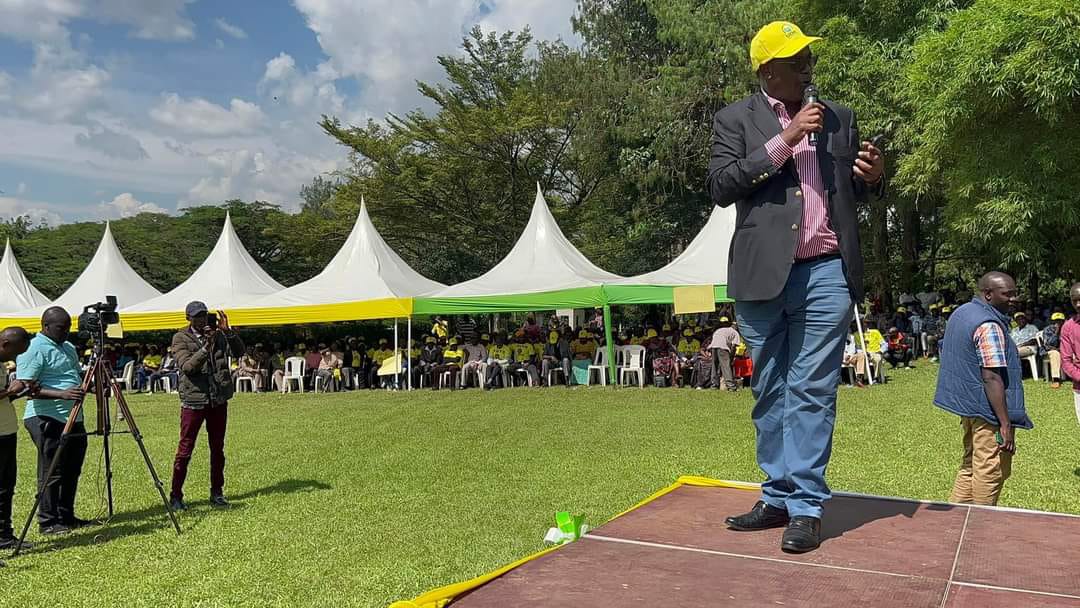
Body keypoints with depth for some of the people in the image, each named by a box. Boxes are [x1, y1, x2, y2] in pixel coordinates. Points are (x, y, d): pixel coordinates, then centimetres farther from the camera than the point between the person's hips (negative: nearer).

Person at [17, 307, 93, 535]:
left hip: (73, 418, 9)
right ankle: (47, 521, 8)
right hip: (47, 419, -8)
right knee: (51, 473, -2)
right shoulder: (33, 350, -11)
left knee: (71, 471, 13)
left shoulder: (69, 347, 17)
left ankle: (67, 517, 23)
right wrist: (61, 394, -29)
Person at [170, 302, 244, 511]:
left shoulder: (218, 334, 7)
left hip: (218, 399, 4)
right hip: (193, 400, -4)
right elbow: (186, 366, -15)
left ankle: (217, 493, 20)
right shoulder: (181, 338, -2)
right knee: (185, 449, -1)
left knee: (217, 448, 10)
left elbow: (239, 352, -2)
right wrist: (206, 347, -27)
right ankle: (176, 495, 9)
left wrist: (227, 331, -14)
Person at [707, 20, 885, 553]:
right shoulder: (735, 120, 6)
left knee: (812, 393, -1)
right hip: (763, 275, -1)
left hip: (827, 274, 1)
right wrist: (784, 141, -13)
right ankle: (777, 497, 20)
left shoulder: (839, 118, 15)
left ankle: (806, 507, 6)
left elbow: (853, 193, 20)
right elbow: (721, 186, -8)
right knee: (771, 393, 9)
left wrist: (872, 178, -3)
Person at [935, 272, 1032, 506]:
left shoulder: (962, 312, 12)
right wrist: (1006, 425, -23)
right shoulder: (989, 326, -19)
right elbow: (991, 377, -23)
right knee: (991, 472, 1)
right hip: (988, 409, -10)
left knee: (971, 466, 18)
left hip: (966, 405, 10)